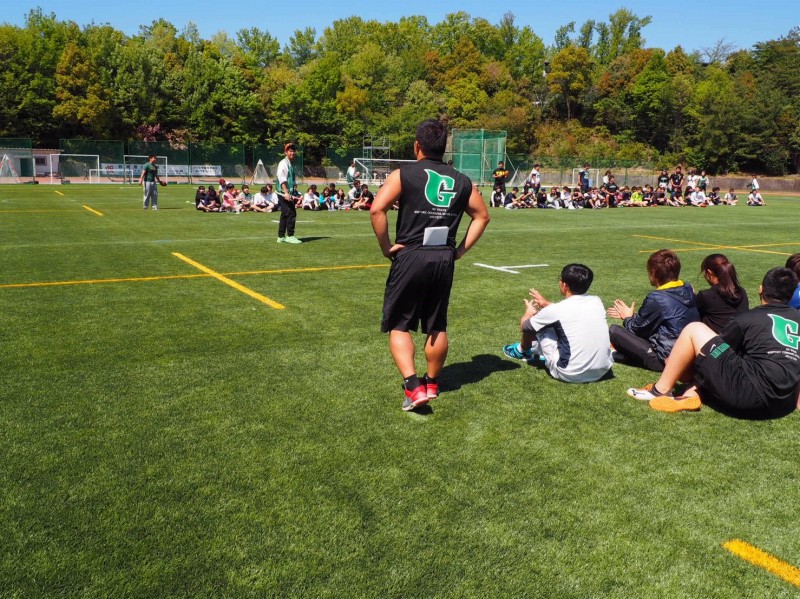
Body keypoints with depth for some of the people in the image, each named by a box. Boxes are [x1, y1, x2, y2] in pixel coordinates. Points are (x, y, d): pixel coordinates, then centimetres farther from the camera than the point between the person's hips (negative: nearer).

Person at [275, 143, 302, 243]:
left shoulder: (292, 164, 18)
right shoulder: (283, 163, -10)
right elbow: (282, 179, -20)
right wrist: (286, 192, -30)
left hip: (288, 194, 10)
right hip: (284, 194, -10)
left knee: (285, 215, 12)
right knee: (291, 214, -10)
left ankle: (281, 237, 19)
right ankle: (290, 236, -4)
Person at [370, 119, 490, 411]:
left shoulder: (404, 175, -4)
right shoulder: (461, 181, 9)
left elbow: (377, 210, -15)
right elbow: (482, 215, 15)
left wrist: (387, 247, -6)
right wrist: (461, 249, 14)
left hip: (411, 256, -4)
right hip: (445, 259, 4)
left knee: (398, 325, 6)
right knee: (437, 327, 16)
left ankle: (414, 386, -8)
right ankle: (432, 384, 31)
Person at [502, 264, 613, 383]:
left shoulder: (556, 310, -12)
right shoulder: (596, 301, 2)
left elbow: (523, 326, 7)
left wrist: (529, 312, 28)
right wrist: (546, 304, 38)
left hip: (569, 374, -5)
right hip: (602, 371, 5)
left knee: (530, 325, 11)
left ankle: (522, 351, 40)